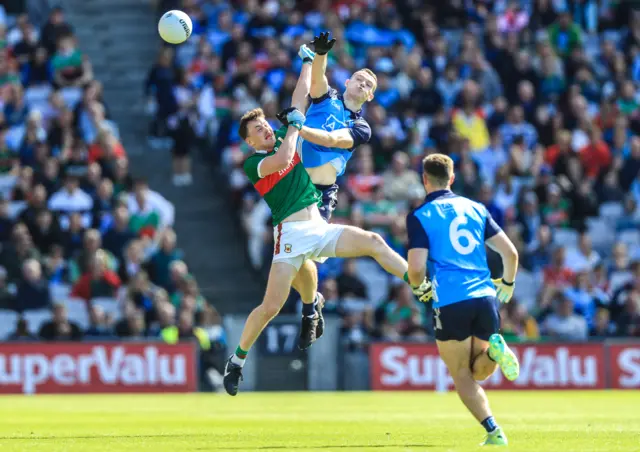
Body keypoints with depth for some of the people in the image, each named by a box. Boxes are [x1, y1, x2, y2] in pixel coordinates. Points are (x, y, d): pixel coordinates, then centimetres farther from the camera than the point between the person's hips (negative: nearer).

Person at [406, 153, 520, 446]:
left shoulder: (420, 217, 0)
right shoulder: (475, 208, 14)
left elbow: (416, 269, -8)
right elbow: (510, 252, 12)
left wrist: (417, 285, 16)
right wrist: (507, 284, 30)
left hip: (450, 303, -4)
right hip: (485, 297, 4)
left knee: (462, 375, 7)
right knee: (478, 371, 18)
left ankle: (493, 431, -13)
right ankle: (493, 349, -18)